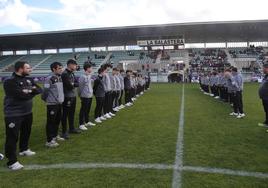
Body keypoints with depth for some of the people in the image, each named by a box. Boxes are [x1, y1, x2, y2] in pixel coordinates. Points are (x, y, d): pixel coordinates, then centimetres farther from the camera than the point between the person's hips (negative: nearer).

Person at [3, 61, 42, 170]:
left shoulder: (29, 80, 8)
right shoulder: (10, 82, -17)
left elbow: (39, 90, 1)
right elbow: (21, 95, -28)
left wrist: (31, 90, -19)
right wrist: (32, 92, -10)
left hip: (27, 112, 8)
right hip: (13, 114, -8)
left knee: (26, 132, 23)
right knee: (12, 137, -4)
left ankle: (24, 149, 45)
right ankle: (12, 161, 4)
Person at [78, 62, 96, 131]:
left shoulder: (90, 76, 9)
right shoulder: (83, 77, -17)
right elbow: (80, 87, -12)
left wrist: (91, 92, 12)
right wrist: (80, 95, -6)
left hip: (90, 96, 8)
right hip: (85, 96, -8)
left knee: (88, 110, 18)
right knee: (83, 110, 0)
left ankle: (87, 122, 31)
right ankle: (81, 124, 8)